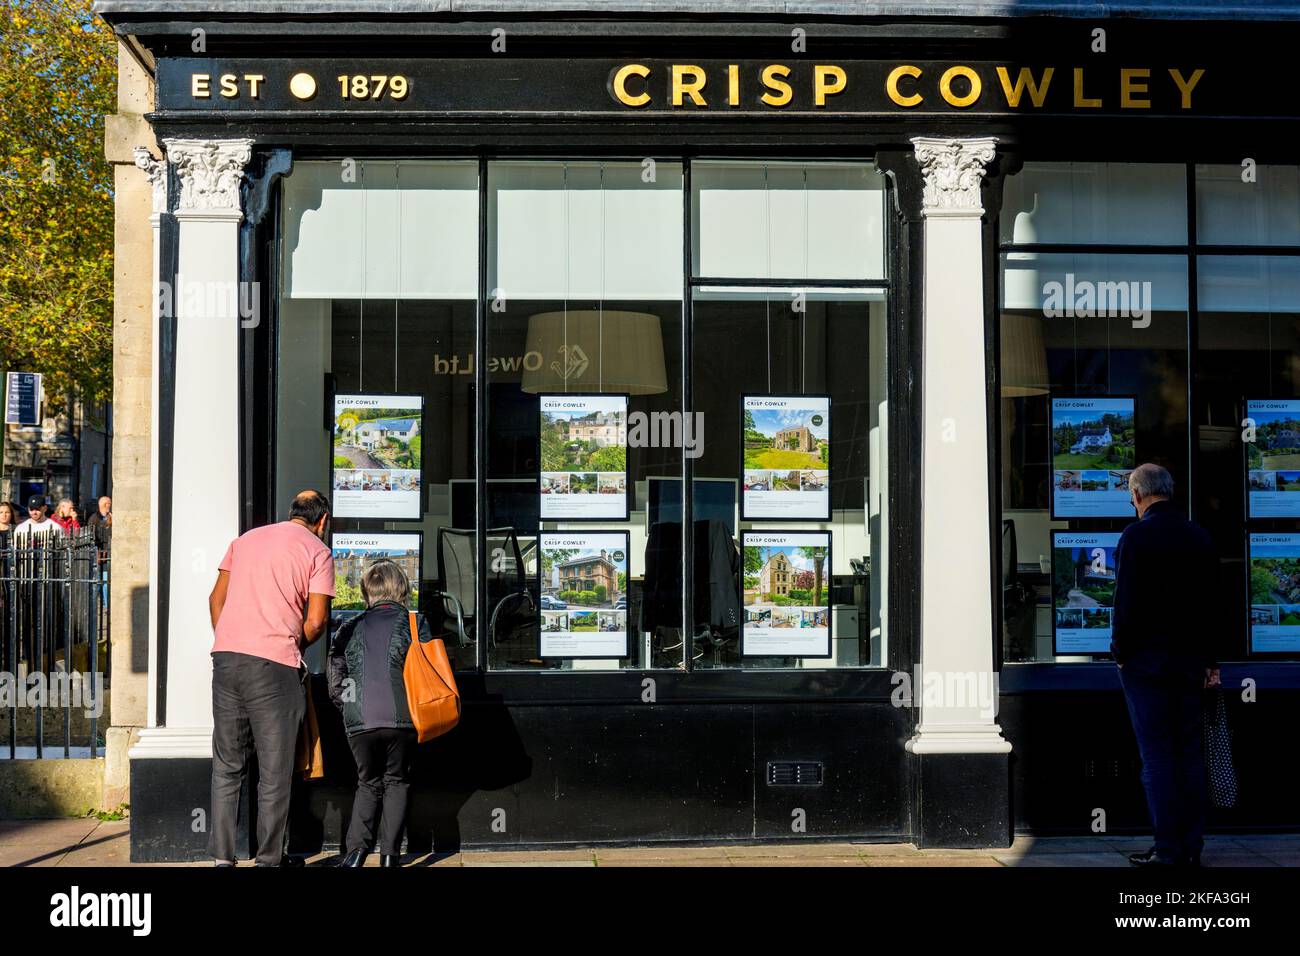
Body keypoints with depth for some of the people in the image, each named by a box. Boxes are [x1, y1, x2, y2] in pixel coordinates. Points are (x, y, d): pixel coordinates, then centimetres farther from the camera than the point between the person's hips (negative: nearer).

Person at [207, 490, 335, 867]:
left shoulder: (245, 539, 19)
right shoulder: (318, 552, 3)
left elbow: (216, 598, 17)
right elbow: (316, 621, -5)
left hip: (225, 656, 5)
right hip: (274, 665, -5)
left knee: (227, 765, 12)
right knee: (275, 772, 6)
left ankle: (222, 856, 11)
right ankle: (269, 858, 11)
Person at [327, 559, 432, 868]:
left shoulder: (348, 630, 12)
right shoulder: (415, 623, 6)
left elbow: (335, 685, 10)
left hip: (359, 722, 1)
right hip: (402, 719, -1)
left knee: (368, 784, 17)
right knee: (396, 782, 14)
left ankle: (355, 849, 1)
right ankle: (390, 854, 6)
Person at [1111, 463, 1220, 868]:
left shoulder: (1136, 535, -11)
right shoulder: (1199, 537, 8)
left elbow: (1126, 602, -14)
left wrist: (1121, 653, -3)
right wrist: (1210, 662, 15)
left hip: (1146, 661, -6)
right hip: (1190, 662, 6)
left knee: (1156, 757, -3)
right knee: (1190, 754, 10)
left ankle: (1168, 849, -3)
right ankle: (1192, 848, 12)